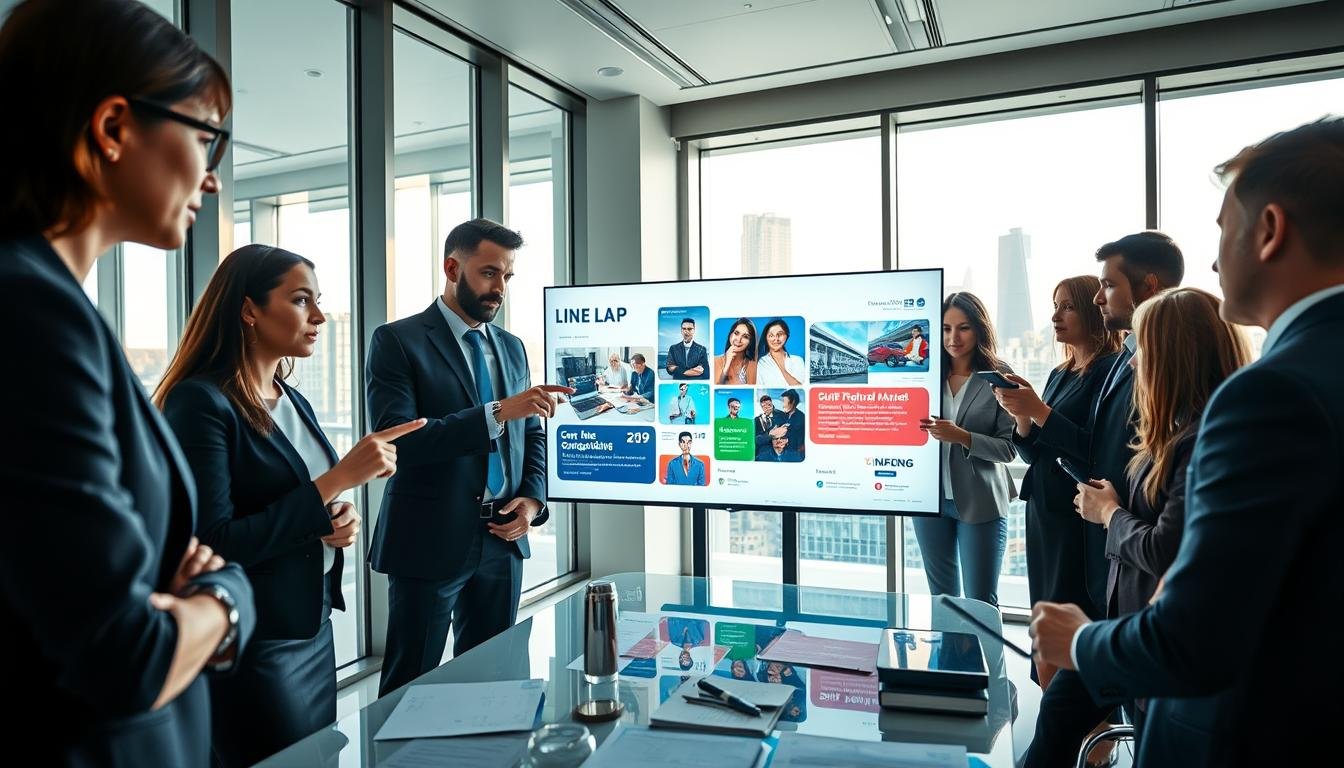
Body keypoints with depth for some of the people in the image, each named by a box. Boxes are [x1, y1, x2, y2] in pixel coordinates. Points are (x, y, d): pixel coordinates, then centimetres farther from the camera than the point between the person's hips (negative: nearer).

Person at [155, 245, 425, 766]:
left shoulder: (294, 403, 8)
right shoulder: (200, 402, -17)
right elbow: (213, 547, -24)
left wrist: (341, 522, -5)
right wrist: (338, 479, -26)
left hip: (313, 630, 8)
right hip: (248, 646, -8)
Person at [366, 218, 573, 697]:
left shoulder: (511, 347, 11)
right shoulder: (398, 341, -7)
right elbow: (396, 441, -20)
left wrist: (533, 499, -1)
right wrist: (498, 412, -27)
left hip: (502, 540, 5)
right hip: (430, 541, -5)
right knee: (411, 687, 8)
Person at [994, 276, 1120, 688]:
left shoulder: (1109, 371, -10)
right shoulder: (1059, 374, 15)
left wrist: (1039, 410, -20)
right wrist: (1020, 415, -3)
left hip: (1079, 517, -8)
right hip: (1044, 510, 8)